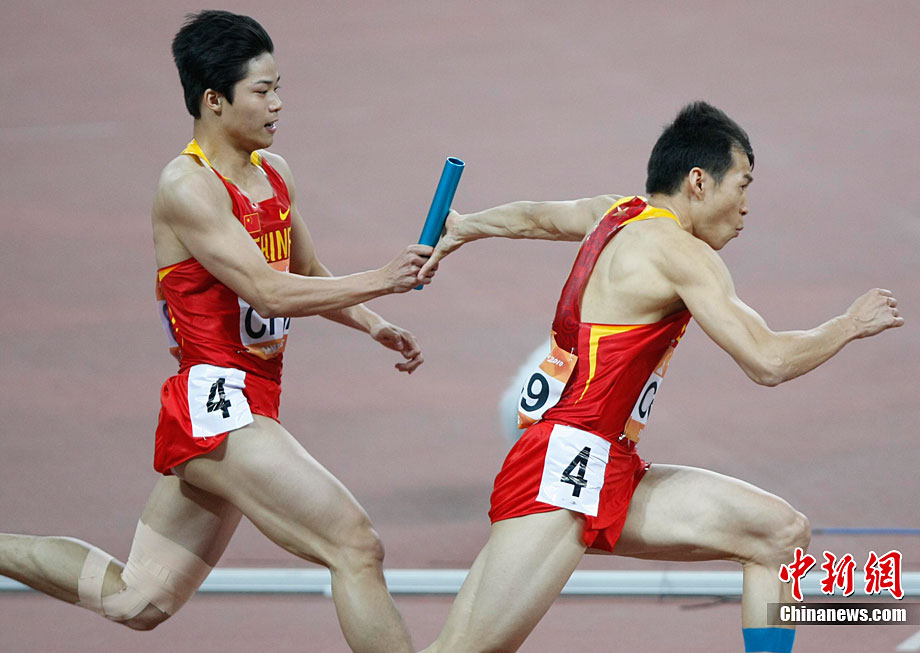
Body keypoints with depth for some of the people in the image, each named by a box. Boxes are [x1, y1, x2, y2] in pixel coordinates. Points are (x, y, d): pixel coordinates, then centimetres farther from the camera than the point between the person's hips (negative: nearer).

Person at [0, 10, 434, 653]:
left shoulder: (274, 175, 14)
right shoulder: (188, 186, -13)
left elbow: (308, 276, 30)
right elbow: (268, 292, -21)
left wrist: (376, 326, 16)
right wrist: (380, 280, -19)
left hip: (250, 403, 10)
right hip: (216, 401, -10)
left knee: (135, 600, 14)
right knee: (356, 546, -17)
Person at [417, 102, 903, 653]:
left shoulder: (618, 215, 16)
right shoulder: (678, 252, -12)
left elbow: (532, 216, 36)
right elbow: (767, 361, -17)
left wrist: (463, 229, 55)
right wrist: (853, 324, -1)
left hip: (613, 476, 10)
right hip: (565, 468, -10)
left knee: (781, 534, 4)